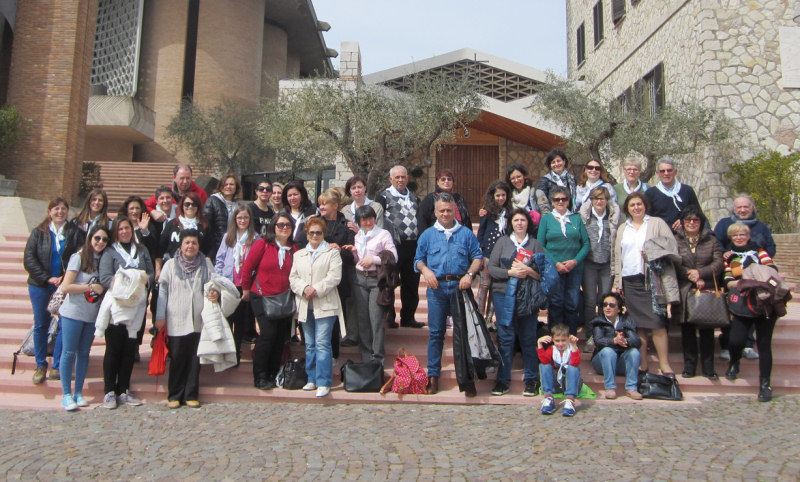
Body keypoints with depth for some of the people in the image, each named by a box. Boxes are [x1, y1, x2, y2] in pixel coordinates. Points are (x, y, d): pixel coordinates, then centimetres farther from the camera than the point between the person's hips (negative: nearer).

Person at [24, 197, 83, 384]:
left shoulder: (75, 232, 2)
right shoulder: (39, 232, 4)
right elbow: (29, 259, -2)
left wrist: (66, 278, -15)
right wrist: (47, 278, -11)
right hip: (40, 286, 1)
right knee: (41, 325, 7)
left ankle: (58, 365, 13)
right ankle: (40, 365, 20)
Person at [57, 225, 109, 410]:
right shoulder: (79, 257, -8)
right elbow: (66, 287, -12)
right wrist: (91, 287, -13)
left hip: (93, 315, 5)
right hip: (73, 313, -5)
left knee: (84, 353, 10)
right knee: (69, 352, 1)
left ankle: (78, 393, 18)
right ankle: (66, 394, 9)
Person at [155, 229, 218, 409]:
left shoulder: (206, 264, 11)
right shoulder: (171, 264, 7)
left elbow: (213, 285, 12)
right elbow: (162, 291, 7)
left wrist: (215, 294, -12)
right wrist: (160, 316, 1)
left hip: (199, 320, 1)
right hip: (176, 321, -1)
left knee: (195, 359, 4)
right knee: (177, 359, 2)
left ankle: (191, 395, 14)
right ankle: (174, 395, 14)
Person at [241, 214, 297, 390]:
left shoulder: (293, 249, 4)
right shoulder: (262, 245, -6)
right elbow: (247, 267, -1)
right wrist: (246, 290, 4)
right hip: (262, 297, -4)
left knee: (280, 337, 7)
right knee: (268, 333, -12)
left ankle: (273, 374, 23)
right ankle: (260, 377, 2)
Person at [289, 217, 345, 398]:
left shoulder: (332, 253, 5)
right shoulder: (299, 255, 19)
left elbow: (334, 277, -6)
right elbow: (293, 278, 9)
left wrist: (316, 290, -15)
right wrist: (304, 288, -11)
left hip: (325, 305, -5)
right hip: (305, 306, 5)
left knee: (322, 343, -11)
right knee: (309, 345, 10)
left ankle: (324, 382, -7)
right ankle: (312, 379, 19)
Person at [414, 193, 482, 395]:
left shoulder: (466, 233, 10)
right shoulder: (428, 235, 13)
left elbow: (478, 257, 5)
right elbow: (418, 259, 12)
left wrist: (469, 274, -11)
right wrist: (425, 270, -9)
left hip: (460, 286, -1)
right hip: (437, 287, 1)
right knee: (436, 332, 4)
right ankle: (433, 375, 12)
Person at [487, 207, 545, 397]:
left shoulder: (535, 244, 9)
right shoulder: (502, 242, 9)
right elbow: (491, 268, 2)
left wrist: (528, 271, -15)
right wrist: (510, 272, -12)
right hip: (504, 295, 0)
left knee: (528, 337, 3)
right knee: (505, 337, 2)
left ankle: (531, 380, 15)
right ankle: (503, 379, 12)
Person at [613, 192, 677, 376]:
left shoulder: (657, 223, 7)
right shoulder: (622, 228, 19)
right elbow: (617, 256, 18)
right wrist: (617, 281, 13)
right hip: (630, 281, 4)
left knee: (657, 323, -9)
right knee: (638, 325, 5)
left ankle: (665, 365, -3)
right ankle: (642, 364, 11)